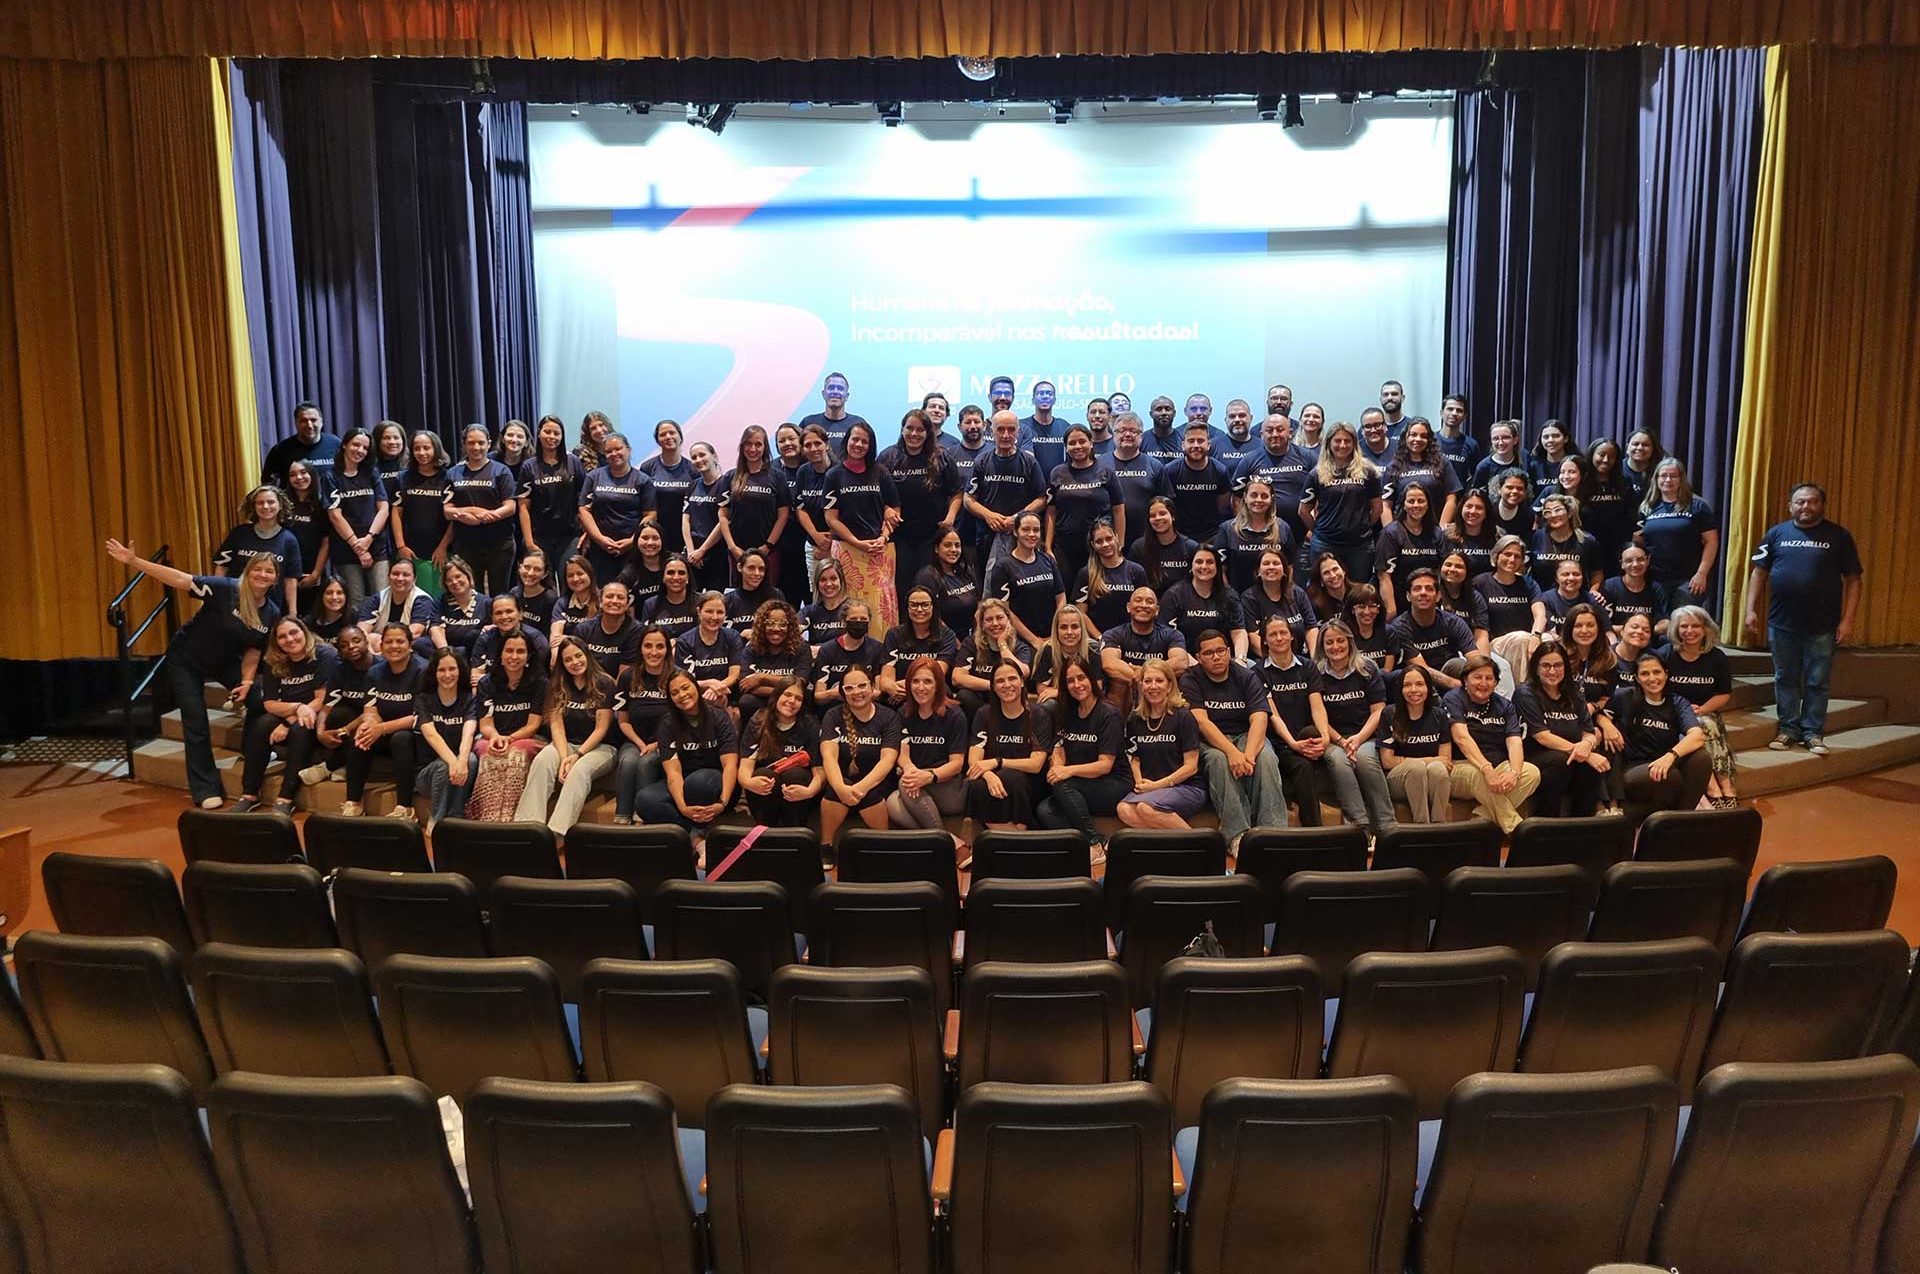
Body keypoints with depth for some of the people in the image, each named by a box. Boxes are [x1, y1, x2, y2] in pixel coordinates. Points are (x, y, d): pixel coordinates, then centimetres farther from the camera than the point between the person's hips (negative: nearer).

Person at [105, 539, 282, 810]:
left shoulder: (272, 614, -10)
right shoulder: (225, 589, -26)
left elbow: (253, 652, -3)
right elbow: (180, 579, -32)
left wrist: (246, 682, -16)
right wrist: (134, 561, -40)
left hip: (224, 663, 5)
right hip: (186, 661, -5)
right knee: (196, 724, -5)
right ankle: (205, 791, 5)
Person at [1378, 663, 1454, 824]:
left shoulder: (1439, 716, 9)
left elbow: (1446, 761, 3)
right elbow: (1387, 761, -5)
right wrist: (1428, 760, -4)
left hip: (1435, 783, 2)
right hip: (1398, 779, -2)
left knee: (1436, 768, -32)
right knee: (1416, 766, -34)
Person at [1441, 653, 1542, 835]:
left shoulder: (1504, 705, 14)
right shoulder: (1453, 699, 0)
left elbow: (1514, 741, -1)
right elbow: (1461, 737, -17)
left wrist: (1514, 772, -22)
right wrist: (1486, 769, -31)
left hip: (1498, 766, 5)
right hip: (1461, 766, -5)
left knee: (1532, 773, -21)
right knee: (1479, 776, -37)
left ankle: (1481, 819, -26)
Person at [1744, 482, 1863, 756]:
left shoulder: (1839, 536, 2)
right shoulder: (1776, 533, 6)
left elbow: (1853, 580, 1)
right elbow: (1759, 573, 7)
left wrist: (1847, 620, -6)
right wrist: (1751, 610, -2)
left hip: (1822, 627, -2)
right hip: (1781, 623, 2)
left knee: (1817, 682, 4)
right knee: (1786, 680, 9)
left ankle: (1813, 733, 13)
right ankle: (1789, 729, 19)